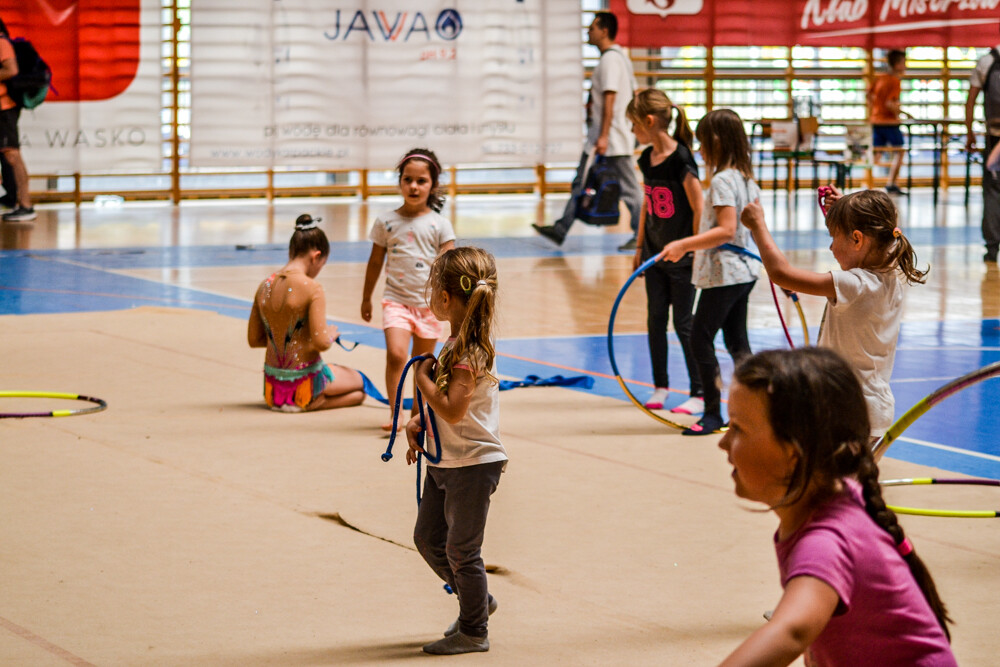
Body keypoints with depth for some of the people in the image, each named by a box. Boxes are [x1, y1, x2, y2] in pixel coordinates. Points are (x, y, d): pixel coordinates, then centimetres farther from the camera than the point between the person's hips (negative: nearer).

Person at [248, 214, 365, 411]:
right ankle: (314, 403, -1)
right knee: (359, 385, 20)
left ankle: (280, 401, 14)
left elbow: (254, 339, 8)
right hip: (303, 381, -8)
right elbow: (321, 342, -21)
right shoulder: (311, 288, -18)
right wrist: (331, 335, 1)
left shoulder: (265, 286, 1)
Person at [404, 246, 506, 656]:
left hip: (472, 464, -10)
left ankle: (474, 632, 14)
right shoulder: (459, 344, 8)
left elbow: (453, 410, -29)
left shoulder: (469, 352, -22)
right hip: (445, 461, 10)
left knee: (461, 549, 1)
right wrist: (417, 423, 4)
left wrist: (423, 378, -17)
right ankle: (476, 601, 34)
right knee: (428, 538, 18)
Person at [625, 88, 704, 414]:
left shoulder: (680, 159, -18)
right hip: (655, 253, 7)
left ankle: (699, 393, 6)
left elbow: (699, 208, -16)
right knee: (655, 319, 11)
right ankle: (660, 387, 21)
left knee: (684, 323, -2)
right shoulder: (647, 159, 6)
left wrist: (695, 250, -14)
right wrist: (640, 246, 17)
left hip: (681, 256, -7)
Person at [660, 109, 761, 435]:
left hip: (723, 274, -10)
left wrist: (685, 244, -31)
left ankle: (713, 413, -3)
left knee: (700, 338, -5)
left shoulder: (722, 181, -18)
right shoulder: (746, 178, 10)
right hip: (744, 272, 10)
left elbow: (726, 229, -27)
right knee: (737, 341, 14)